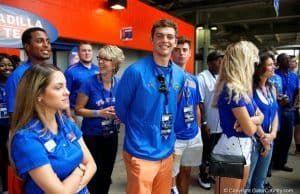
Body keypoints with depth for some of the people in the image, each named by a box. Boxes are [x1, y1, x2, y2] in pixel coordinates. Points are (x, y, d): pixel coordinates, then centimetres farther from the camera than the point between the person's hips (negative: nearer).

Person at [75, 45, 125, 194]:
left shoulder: (119, 84, -4)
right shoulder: (89, 83, -15)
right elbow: (78, 109, -10)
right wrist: (99, 113, -23)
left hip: (111, 135, 4)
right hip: (91, 136, -3)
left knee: (106, 174, 18)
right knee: (93, 174, 7)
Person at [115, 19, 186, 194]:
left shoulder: (180, 75, 1)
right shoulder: (136, 71, -17)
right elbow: (121, 108, -5)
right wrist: (138, 129, 5)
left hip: (167, 151, 6)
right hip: (141, 152, -5)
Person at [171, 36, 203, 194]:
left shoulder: (193, 79, 8)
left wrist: (198, 130, 15)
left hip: (193, 136, 6)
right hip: (174, 136, -6)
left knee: (186, 171, 20)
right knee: (171, 175, 7)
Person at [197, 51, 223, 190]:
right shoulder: (202, 77, -13)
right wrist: (204, 123, -16)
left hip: (221, 124, 6)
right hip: (209, 125, -6)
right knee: (206, 152, 11)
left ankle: (211, 173, 38)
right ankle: (203, 175, 31)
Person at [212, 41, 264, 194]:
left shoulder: (241, 89, 7)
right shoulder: (233, 90, -22)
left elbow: (260, 115, 10)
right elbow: (250, 129, -21)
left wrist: (251, 120, -12)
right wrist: (253, 122, 1)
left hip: (243, 147, 9)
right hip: (234, 148, -9)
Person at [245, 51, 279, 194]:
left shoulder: (272, 88, 8)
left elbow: (275, 114, 10)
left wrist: (272, 134, -4)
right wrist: (262, 136, -16)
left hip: (268, 141, 7)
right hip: (252, 140, -7)